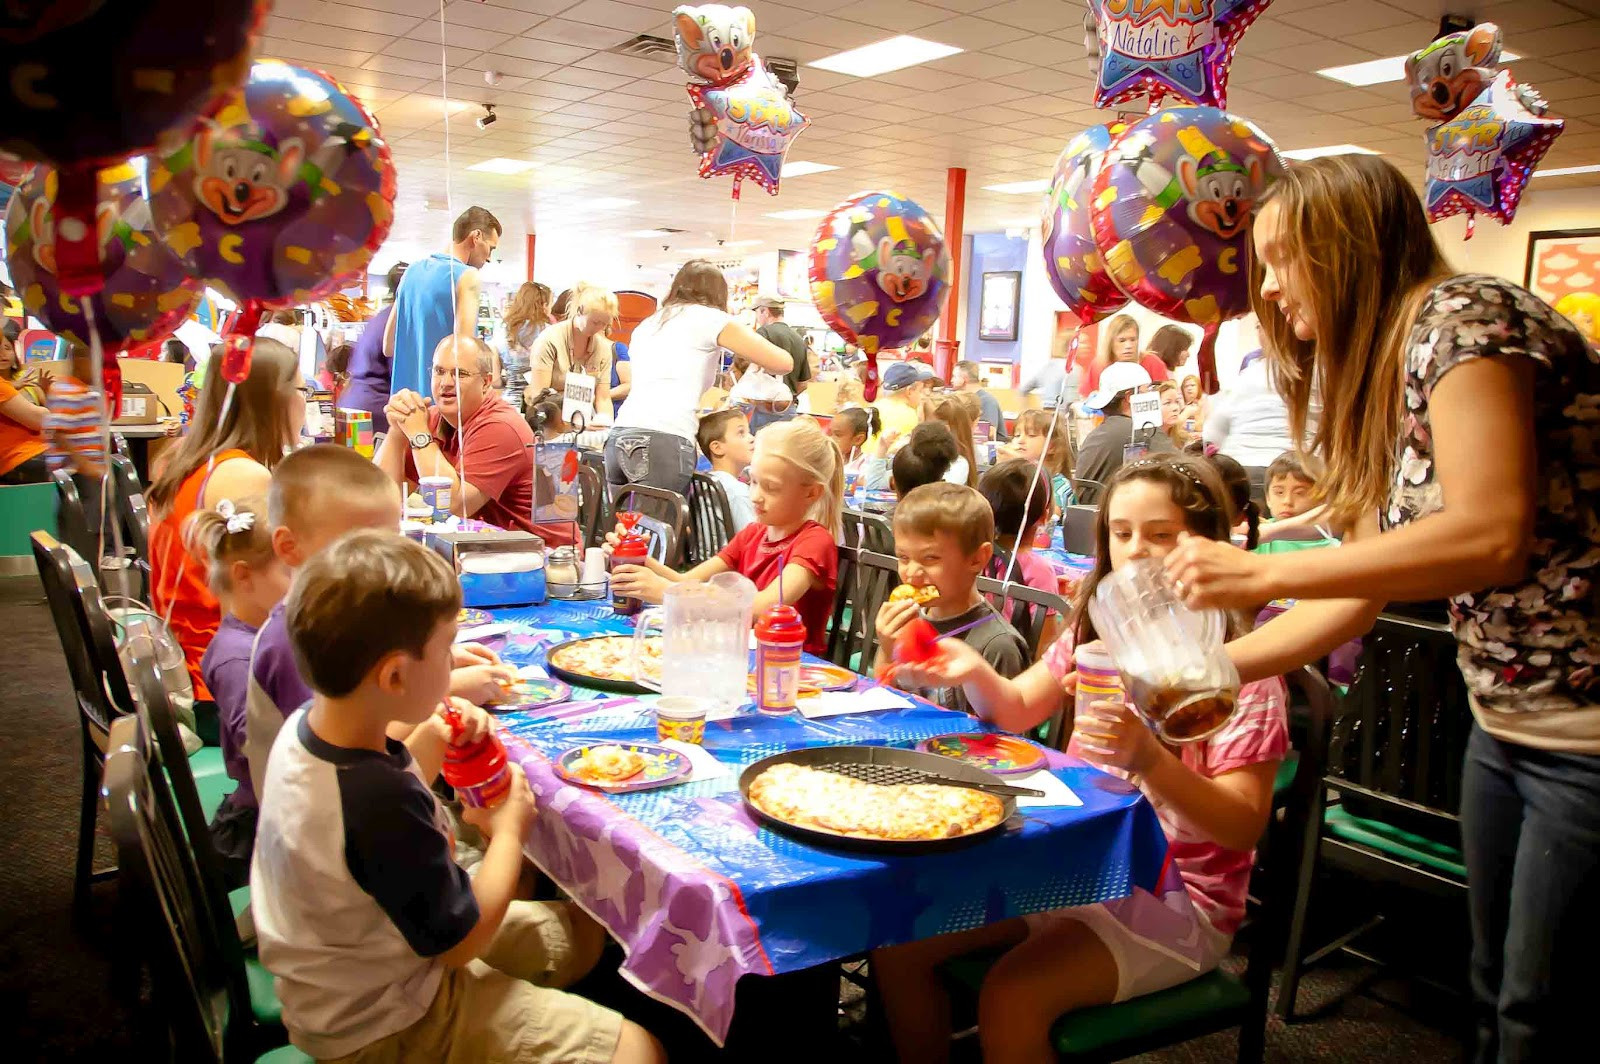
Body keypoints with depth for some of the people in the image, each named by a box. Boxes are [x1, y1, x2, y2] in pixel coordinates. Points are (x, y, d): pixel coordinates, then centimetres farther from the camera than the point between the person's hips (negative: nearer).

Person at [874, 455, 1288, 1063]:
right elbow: (1017, 710, 14)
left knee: (1010, 998, -26)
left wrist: (1148, 758, -36)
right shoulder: (1097, 631, 3)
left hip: (1176, 898, -6)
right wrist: (975, 672, -9)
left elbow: (1243, 827, -18)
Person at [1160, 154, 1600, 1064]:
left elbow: (1495, 536, -27)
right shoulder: (1377, 384, 11)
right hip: (1506, 725, 8)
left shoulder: (1463, 317, -15)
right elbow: (1362, 595, 9)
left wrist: (1261, 572, -24)